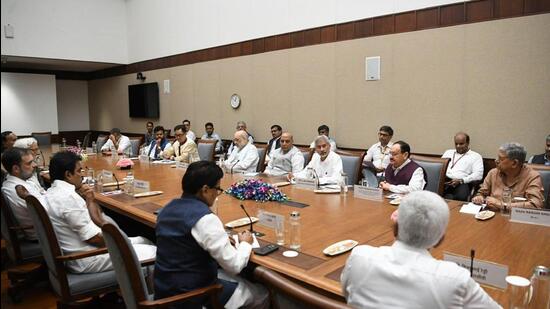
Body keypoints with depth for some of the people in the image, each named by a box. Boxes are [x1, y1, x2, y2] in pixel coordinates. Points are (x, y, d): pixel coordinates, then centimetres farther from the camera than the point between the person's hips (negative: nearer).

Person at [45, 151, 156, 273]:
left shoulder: (53, 192, 9)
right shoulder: (68, 197, -23)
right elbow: (93, 237, -22)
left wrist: (89, 200, -3)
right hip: (86, 259, -10)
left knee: (144, 241, 14)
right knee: (153, 253, -8)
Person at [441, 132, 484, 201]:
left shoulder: (475, 156, 15)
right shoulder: (448, 152, 30)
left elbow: (478, 175, 1)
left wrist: (461, 180, -13)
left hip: (461, 183, -3)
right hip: (443, 180, 3)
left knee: (461, 197, -38)